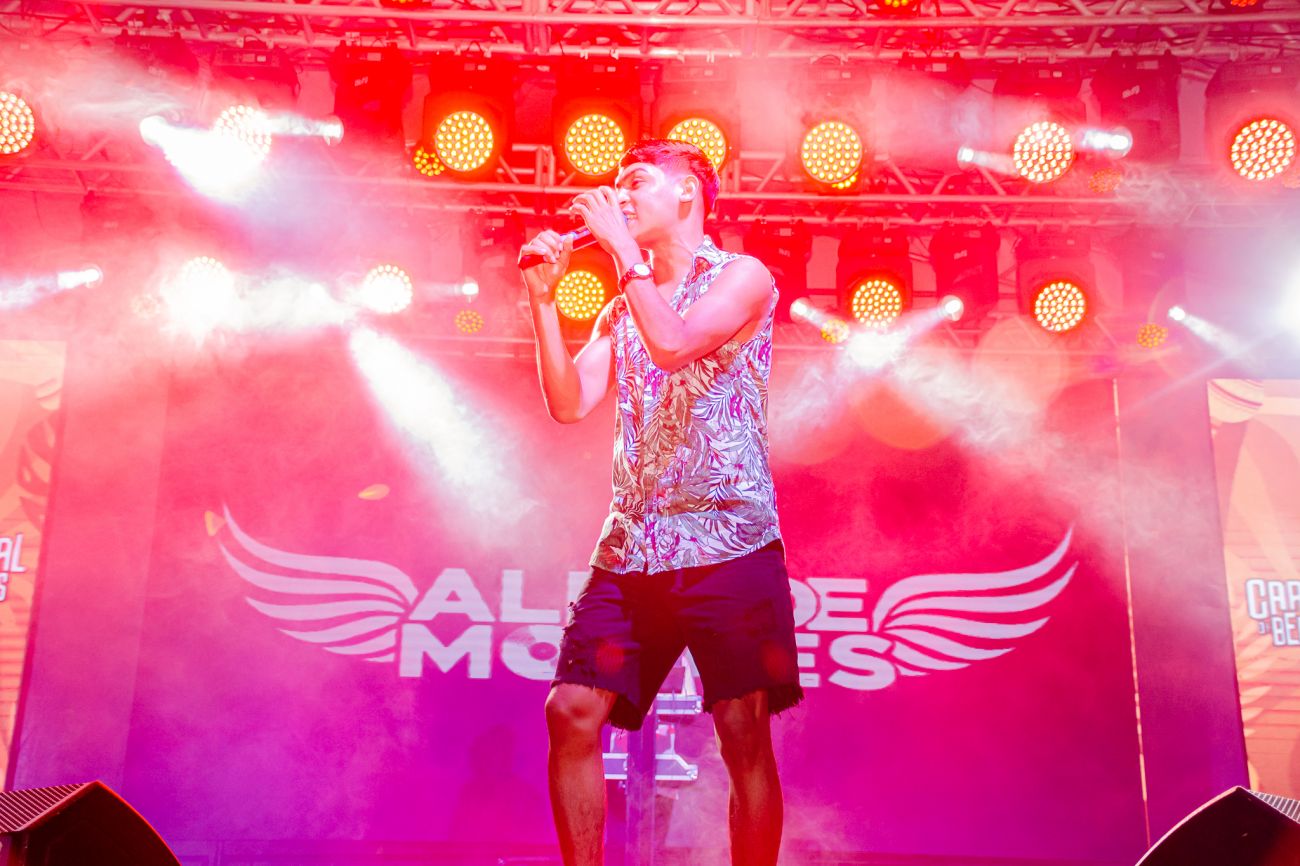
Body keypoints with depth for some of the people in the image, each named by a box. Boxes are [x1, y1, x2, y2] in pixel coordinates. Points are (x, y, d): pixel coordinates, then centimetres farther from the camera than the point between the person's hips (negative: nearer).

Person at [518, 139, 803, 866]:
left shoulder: (742, 276, 3)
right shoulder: (621, 308, 20)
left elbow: (675, 344, -15)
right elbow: (570, 404, 9)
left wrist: (623, 246, -7)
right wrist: (544, 299, 3)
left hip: (728, 542, -5)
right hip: (632, 550, 6)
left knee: (744, 734, -5)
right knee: (572, 711, -3)